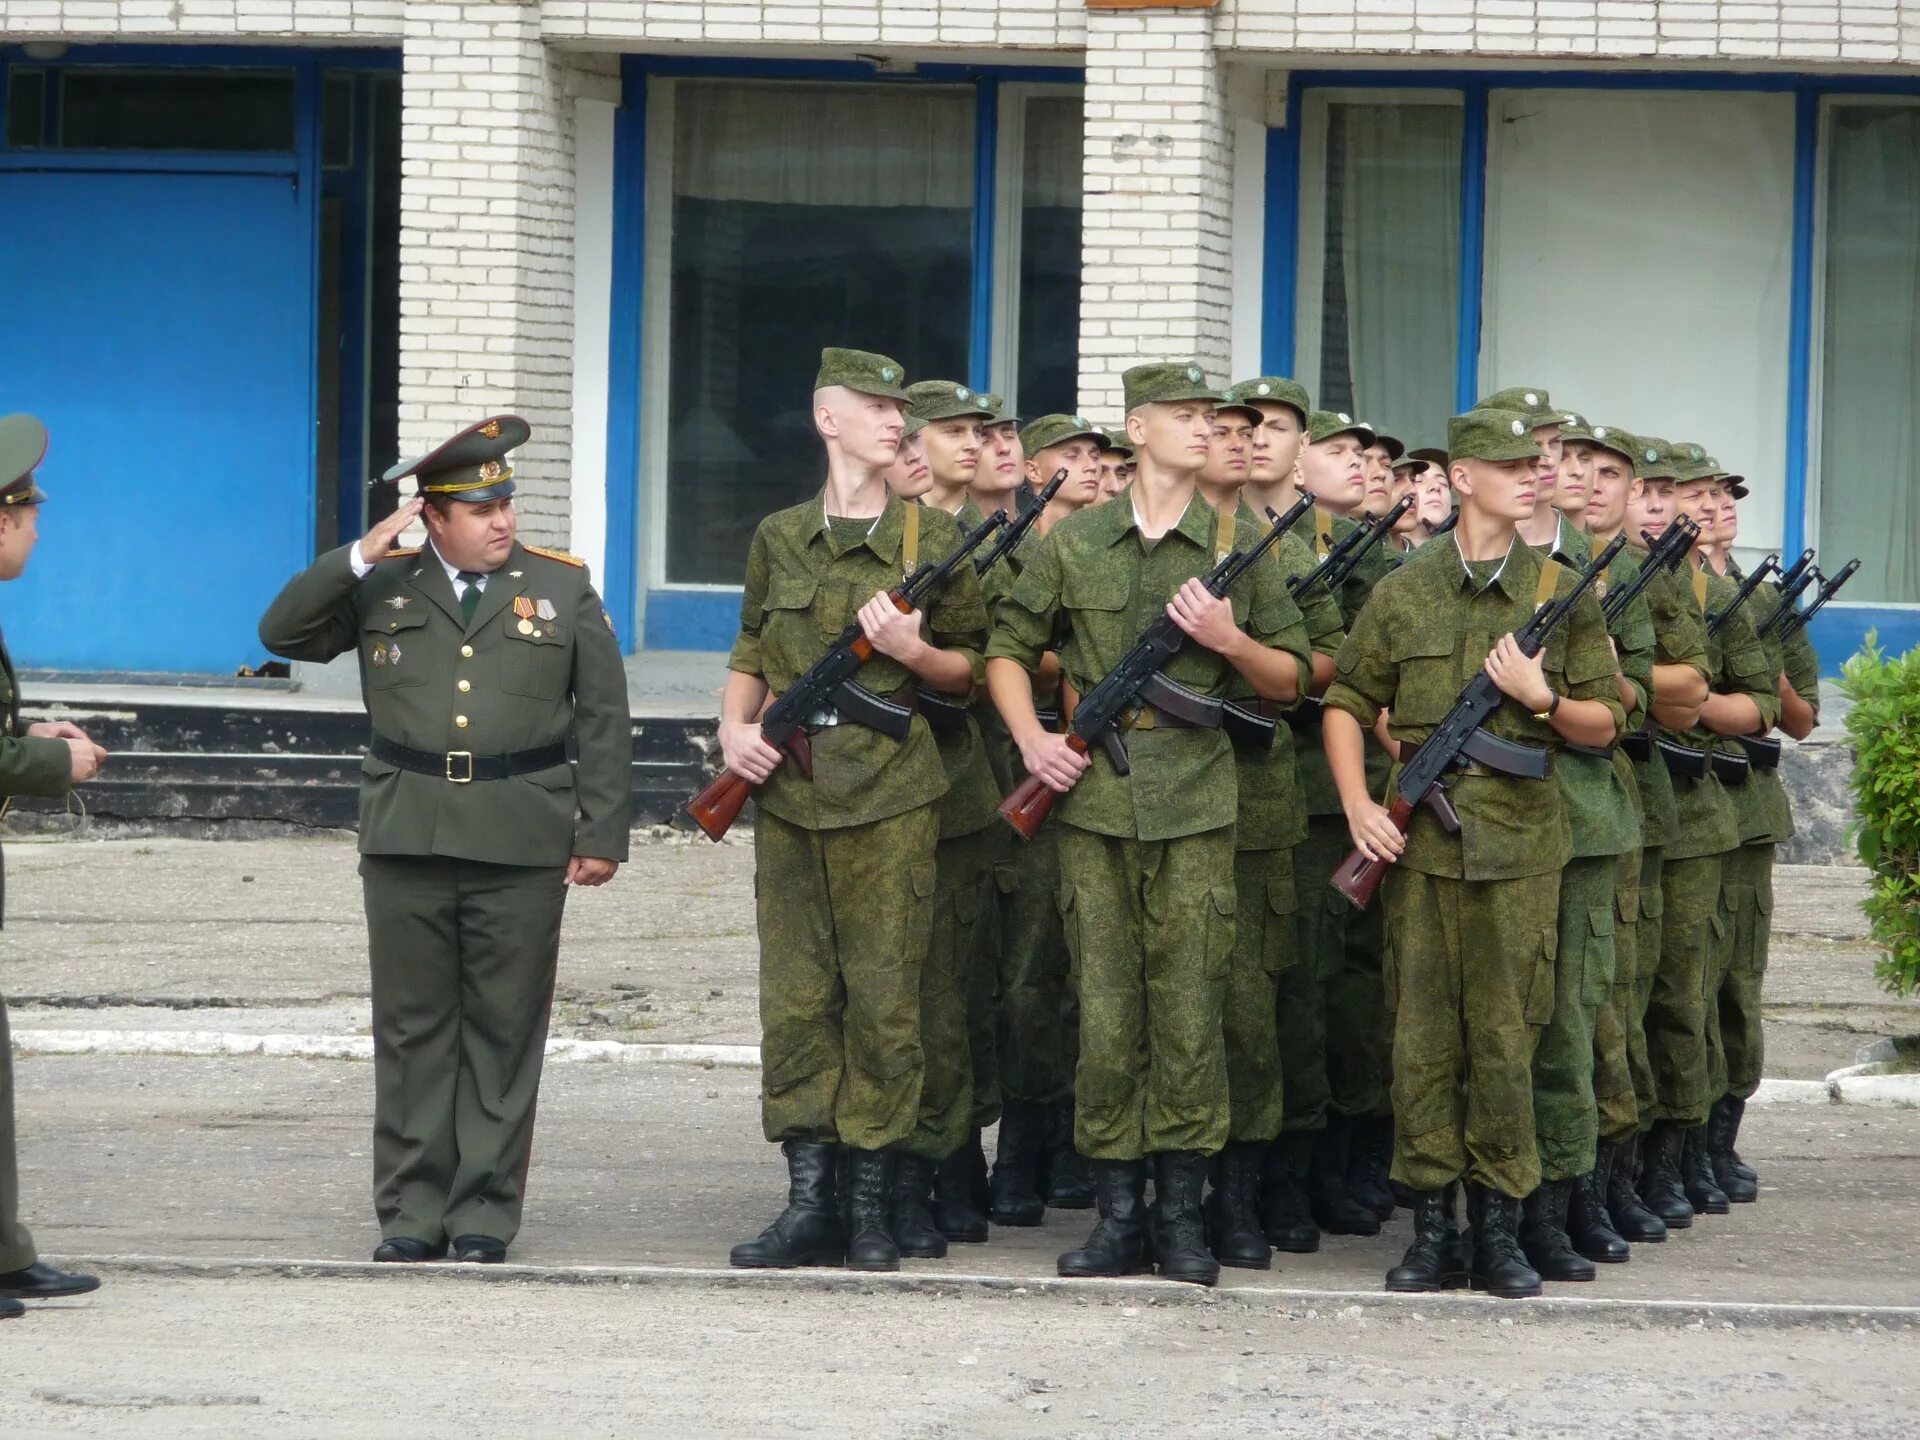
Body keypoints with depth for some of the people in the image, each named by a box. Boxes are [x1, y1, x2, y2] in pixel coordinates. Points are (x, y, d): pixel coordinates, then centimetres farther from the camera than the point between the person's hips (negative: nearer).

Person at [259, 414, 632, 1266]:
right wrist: (360, 557, -10)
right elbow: (283, 633, 0)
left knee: (503, 1032, 1)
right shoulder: (381, 587, 9)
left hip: (521, 842, -1)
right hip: (407, 837, 1)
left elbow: (604, 719, 7)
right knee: (413, 1030, 3)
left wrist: (603, 833, 0)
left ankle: (484, 1212, 7)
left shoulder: (563, 589, 7)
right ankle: (412, 1210, 8)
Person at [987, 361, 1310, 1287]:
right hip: (1094, 797, 1)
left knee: (1189, 1010, -3)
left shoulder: (1237, 546, 7)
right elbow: (1009, 648, 14)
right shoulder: (1074, 543, 7)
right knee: (1105, 1011, 1)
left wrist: (1229, 639, -7)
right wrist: (1031, 739, -2)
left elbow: (1290, 680, 11)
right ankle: (1117, 1213, 7)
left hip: (1195, 803, -1)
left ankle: (1182, 1215, 4)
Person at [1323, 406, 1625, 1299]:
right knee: (1422, 1033, 1)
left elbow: (1604, 725, 9)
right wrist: (1358, 805, -2)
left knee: (1505, 1035, 0)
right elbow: (1346, 703, 11)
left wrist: (1541, 699, -10)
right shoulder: (1404, 592, 6)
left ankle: (1499, 1226, 7)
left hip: (1520, 843, 0)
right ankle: (1429, 1221, 8)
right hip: (1420, 845, 0)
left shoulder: (1562, 595, 6)